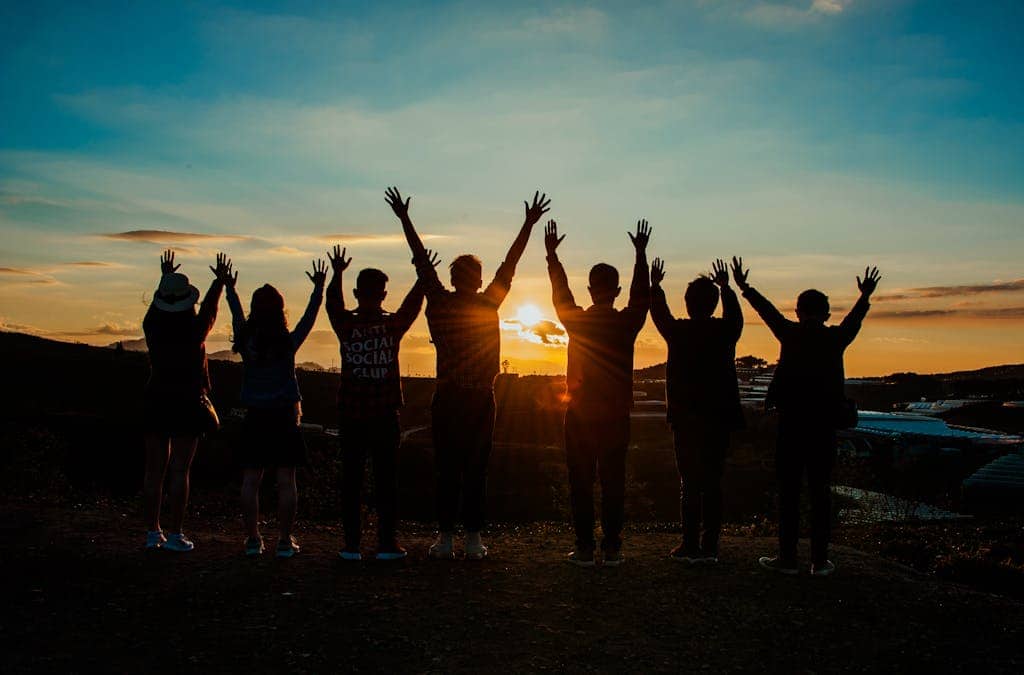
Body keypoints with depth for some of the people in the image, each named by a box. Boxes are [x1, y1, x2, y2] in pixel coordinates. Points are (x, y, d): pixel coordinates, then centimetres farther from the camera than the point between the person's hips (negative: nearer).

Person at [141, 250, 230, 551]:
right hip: (187, 403, -4)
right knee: (179, 470, -2)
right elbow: (210, 308, 9)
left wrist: (166, 277, 37)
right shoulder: (195, 331, -9)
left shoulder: (152, 327, -1)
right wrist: (220, 280, 26)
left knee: (154, 469, 8)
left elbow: (156, 304, 20)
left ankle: (152, 532, 12)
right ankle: (175, 534, -1)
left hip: (155, 402, 4)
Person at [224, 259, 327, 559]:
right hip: (284, 418, -2)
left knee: (250, 481, 6)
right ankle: (285, 541, 2)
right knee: (286, 481, 1)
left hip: (254, 419, 2)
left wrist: (229, 288, 33)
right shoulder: (288, 343, -7)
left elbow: (237, 315, 17)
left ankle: (253, 539, 8)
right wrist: (319, 288, 17)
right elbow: (309, 316, 5)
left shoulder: (246, 341, -1)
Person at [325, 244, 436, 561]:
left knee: (351, 478, 5)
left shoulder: (346, 326, -4)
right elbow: (412, 304, 13)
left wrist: (337, 274, 27)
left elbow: (333, 304, 16)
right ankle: (387, 543, 5)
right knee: (386, 478, 4)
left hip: (350, 415, 1)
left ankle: (352, 544, 6)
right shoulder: (393, 325, -5)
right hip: (384, 416, -1)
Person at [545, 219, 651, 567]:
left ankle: (584, 548, 5)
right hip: (616, 416, 1)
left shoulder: (576, 320, -5)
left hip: (580, 415, -1)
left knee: (581, 483, 4)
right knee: (613, 482, 6)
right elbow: (642, 295, 14)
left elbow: (560, 292, 12)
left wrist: (552, 254, 24)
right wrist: (641, 254, 23)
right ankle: (612, 548, 8)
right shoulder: (627, 322, -4)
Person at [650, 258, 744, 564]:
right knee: (713, 483, 5)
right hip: (719, 418, 2)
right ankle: (710, 547, 7)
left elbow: (659, 313, 15)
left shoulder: (678, 332, -6)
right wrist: (726, 287, 38)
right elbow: (735, 314, 22)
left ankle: (690, 546, 1)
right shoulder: (725, 332, -2)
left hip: (685, 418, -2)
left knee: (689, 482, 2)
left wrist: (655, 285, 31)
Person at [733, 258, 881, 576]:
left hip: (791, 423, -2)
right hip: (824, 425, 2)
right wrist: (865, 296, 41)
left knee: (789, 491, 2)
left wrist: (744, 287, 25)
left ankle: (788, 557, 3)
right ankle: (820, 560, 7)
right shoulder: (836, 338, 3)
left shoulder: (790, 334, -2)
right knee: (820, 492, 5)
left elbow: (768, 310, 11)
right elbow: (854, 319, 22)